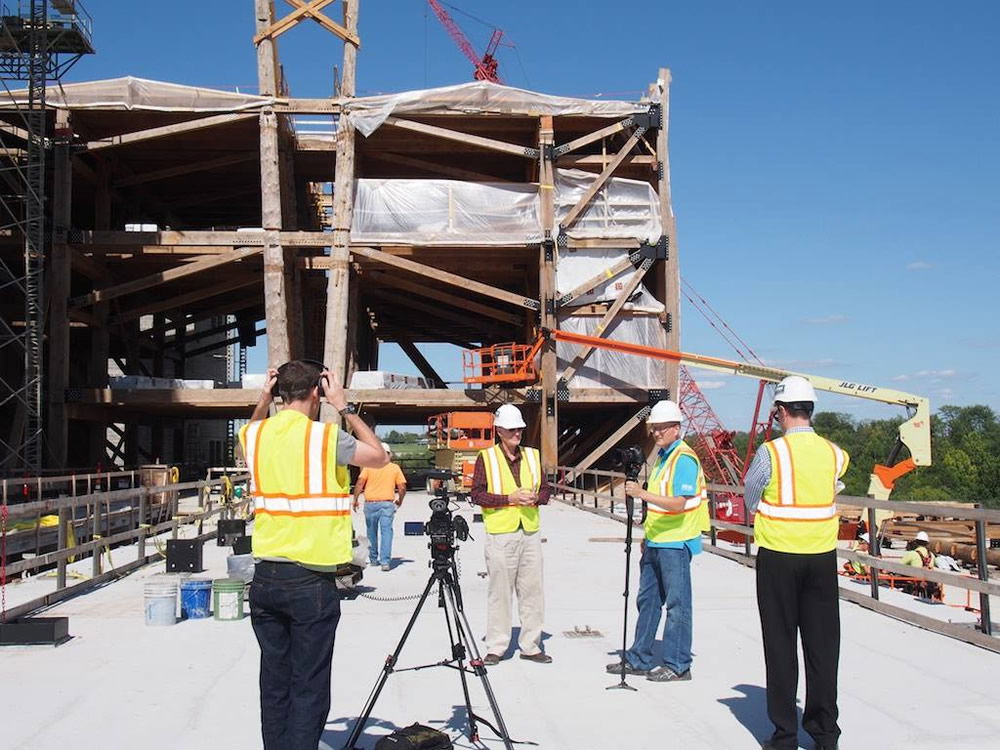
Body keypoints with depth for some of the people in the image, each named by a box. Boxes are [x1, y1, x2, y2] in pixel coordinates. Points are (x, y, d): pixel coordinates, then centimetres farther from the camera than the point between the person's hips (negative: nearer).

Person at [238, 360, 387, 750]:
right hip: (311, 581, -5)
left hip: (265, 578, 5)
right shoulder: (325, 436, -10)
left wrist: (263, 400, 16)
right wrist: (345, 407, 4)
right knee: (308, 690, 1)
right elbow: (380, 456, 4)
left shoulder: (255, 434, 4)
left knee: (274, 685, 13)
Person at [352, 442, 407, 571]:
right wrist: (400, 500, 20)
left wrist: (355, 499, 1)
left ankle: (373, 559, 22)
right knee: (386, 531, -3)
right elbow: (402, 488, 4)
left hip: (370, 503, 0)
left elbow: (359, 483, -7)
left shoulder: (369, 466, 3)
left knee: (372, 532, 13)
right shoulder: (395, 468, 6)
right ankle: (385, 561, -13)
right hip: (387, 503, 0)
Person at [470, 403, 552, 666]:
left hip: (530, 533, 4)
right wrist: (509, 498, -15)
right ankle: (496, 647, 10)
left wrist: (535, 498, -5)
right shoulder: (486, 457, -1)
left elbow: (546, 489, 17)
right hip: (500, 534, -4)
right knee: (499, 591, 1)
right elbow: (477, 494, -6)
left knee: (532, 590, 6)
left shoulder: (533, 456, 13)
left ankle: (530, 645, 17)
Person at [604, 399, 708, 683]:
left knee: (677, 604, -1)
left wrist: (642, 494, -31)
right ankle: (639, 659, 23)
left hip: (675, 544, -10)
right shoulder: (662, 455, 15)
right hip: (656, 542, 10)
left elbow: (679, 503, -25)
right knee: (647, 600, 14)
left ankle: (677, 665, 7)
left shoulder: (684, 459, -15)